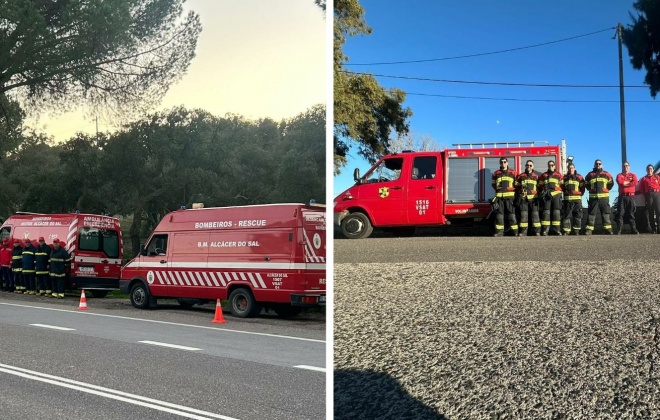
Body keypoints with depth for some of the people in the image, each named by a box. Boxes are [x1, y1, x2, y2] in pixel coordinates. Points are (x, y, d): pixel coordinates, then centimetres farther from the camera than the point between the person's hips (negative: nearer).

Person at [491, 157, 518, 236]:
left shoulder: (512, 173, 8)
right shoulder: (496, 173, 13)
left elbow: (516, 185, 8)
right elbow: (493, 184, 19)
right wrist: (496, 188, 4)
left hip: (510, 196, -2)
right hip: (499, 196, 2)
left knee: (511, 214, -4)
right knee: (499, 214, 1)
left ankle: (515, 231, -2)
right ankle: (499, 231, 4)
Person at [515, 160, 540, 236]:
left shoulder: (536, 177, 11)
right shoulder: (520, 176, 11)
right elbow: (517, 187, 12)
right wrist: (519, 195, 3)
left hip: (533, 198, 0)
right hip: (523, 198, 0)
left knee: (535, 214, -3)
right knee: (523, 214, -1)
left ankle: (537, 231, -1)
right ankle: (523, 231, 1)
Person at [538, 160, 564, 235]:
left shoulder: (559, 175, 13)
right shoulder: (543, 175, 14)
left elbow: (562, 185, 9)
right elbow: (540, 186, 14)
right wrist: (543, 191, -2)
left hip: (556, 195, 0)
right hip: (546, 196, 0)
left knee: (556, 212, -2)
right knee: (546, 212, -5)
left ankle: (557, 229, -1)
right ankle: (545, 230, -7)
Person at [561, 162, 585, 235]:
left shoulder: (579, 177, 7)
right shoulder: (564, 178, 11)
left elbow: (582, 188, 6)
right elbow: (562, 187, 15)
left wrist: (580, 194, -2)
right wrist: (565, 192, 4)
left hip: (577, 199, -1)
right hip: (567, 199, 1)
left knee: (577, 215, 0)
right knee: (567, 215, -2)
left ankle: (576, 231, 4)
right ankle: (566, 231, 0)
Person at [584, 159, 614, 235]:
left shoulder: (606, 174, 8)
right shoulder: (590, 175, 7)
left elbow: (611, 183, 12)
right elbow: (586, 184, 13)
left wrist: (606, 189, 5)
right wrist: (591, 190, 5)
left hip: (604, 197, 0)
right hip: (593, 197, 0)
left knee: (605, 213, 2)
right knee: (591, 214, -2)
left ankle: (608, 229, 4)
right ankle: (589, 230, -3)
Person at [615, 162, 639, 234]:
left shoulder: (633, 175, 13)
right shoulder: (619, 175, 13)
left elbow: (635, 183, -7)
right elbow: (619, 181, -10)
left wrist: (624, 183, -7)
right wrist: (629, 182, -3)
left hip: (631, 196, 1)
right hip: (622, 196, -1)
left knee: (631, 213, 1)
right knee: (621, 213, -6)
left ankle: (633, 229, 2)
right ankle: (619, 230, -9)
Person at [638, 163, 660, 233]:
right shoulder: (644, 178, 17)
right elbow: (641, 188, 12)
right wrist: (645, 195, 1)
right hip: (649, 195, 0)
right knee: (650, 211, -2)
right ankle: (652, 228, -2)